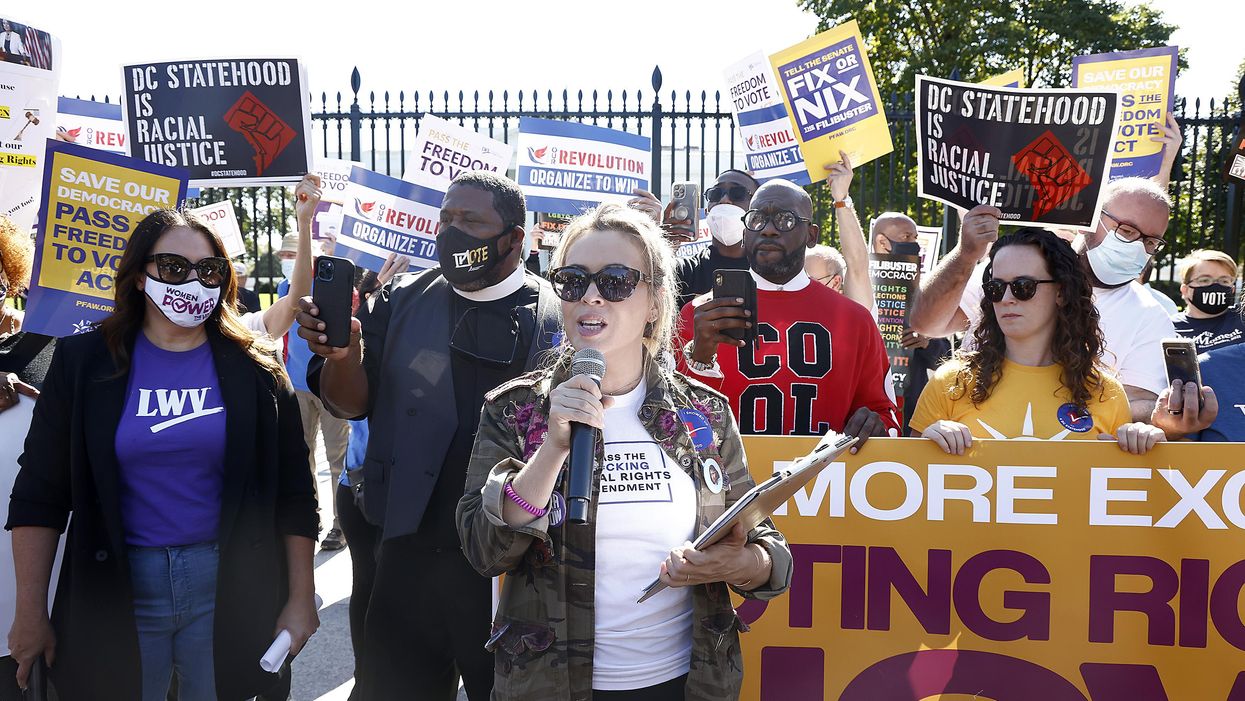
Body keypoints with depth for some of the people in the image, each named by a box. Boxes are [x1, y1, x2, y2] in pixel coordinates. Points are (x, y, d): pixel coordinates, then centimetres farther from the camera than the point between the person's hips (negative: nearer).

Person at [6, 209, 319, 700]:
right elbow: (40, 495, 0)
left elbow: (293, 494, 1)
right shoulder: (84, 362, -1)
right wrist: (30, 613, -3)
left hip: (227, 587, 0)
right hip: (118, 587, 0)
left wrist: (300, 599, -2)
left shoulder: (253, 370, -1)